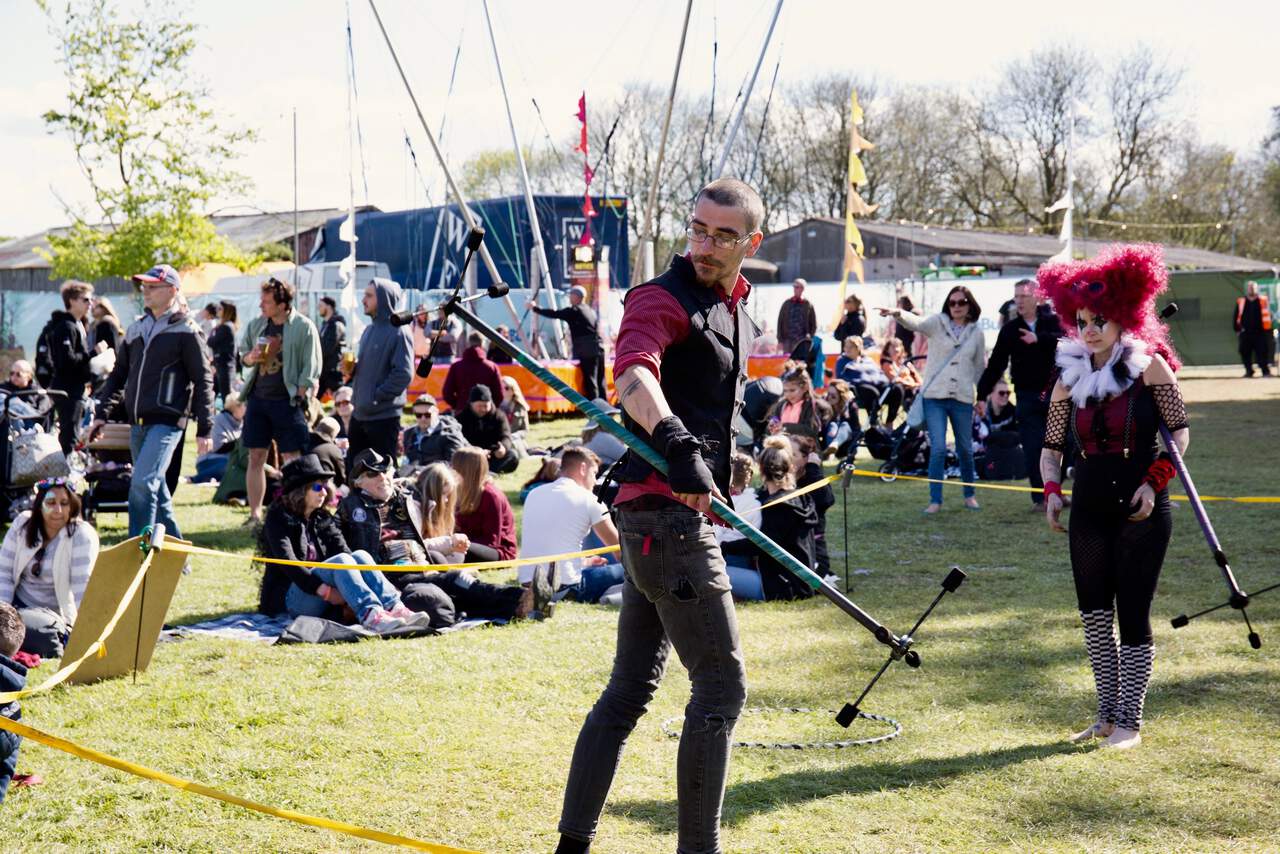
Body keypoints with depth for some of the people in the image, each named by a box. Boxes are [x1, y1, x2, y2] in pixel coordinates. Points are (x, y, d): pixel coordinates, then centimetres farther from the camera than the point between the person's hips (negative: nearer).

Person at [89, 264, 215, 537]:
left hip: (167, 422, -7)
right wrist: (101, 413, 11)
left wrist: (204, 430, -8)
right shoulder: (136, 328, 15)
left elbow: (203, 381, -5)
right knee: (157, 493, 13)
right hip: (138, 424, 7)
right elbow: (118, 374, 20)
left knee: (142, 484, -19)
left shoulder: (186, 331, -5)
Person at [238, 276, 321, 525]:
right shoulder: (255, 325, 8)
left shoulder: (304, 327, -6)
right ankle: (255, 514, 13)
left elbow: (311, 370, -6)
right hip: (258, 398, 5)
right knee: (256, 457, 6)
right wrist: (250, 357, -2)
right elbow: (242, 353, 21)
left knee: (292, 459, -3)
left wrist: (298, 399, -13)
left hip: (286, 401, -5)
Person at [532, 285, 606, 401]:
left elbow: (554, 314, -2)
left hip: (587, 353, -8)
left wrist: (535, 309, 10)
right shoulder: (591, 311, 19)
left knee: (590, 382, -8)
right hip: (598, 350, 8)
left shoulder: (574, 311, -4)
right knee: (600, 382, 10)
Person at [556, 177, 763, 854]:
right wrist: (677, 446, -50)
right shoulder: (664, 298, -12)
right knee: (722, 684, -7)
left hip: (684, 512, 9)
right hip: (665, 511, -9)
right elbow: (633, 373, -34)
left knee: (631, 689, 12)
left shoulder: (738, 310, 17)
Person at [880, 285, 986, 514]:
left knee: (965, 449, 12)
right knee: (938, 448, -9)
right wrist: (899, 314, -43)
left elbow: (979, 367, 15)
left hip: (962, 398, 2)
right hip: (935, 396, -2)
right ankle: (935, 500, -1)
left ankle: (969, 495, 31)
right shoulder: (938, 323, -1)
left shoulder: (976, 332, 7)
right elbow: (917, 323, -22)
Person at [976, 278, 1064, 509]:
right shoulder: (1010, 330, 6)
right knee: (1033, 449, -1)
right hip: (1028, 397, 1)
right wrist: (982, 395, 1)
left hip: (1056, 393, -1)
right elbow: (995, 364, 6)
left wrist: (1039, 339, -31)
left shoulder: (1053, 322, 2)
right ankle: (1040, 498, 7)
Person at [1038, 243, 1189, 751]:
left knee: (1132, 618, -3)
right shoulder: (1071, 376, 6)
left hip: (1141, 512, -4)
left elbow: (1179, 429, -2)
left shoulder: (1149, 366, -5)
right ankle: (1107, 715, 21)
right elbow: (1052, 444, 11)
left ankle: (1129, 722, 5)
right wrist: (1052, 490, -4)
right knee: (1094, 617, 9)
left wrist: (1155, 481, -13)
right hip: (1089, 511, 4)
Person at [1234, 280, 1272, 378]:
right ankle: (1249, 371, 19)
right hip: (1245, 333, 3)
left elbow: (1268, 315, 4)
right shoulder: (1241, 302, 7)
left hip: (1260, 333, -2)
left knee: (1262, 352, -3)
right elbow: (1237, 317, 10)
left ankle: (1266, 371, 2)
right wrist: (1237, 330, 7)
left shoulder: (1263, 301, 2)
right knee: (1245, 352, 6)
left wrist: (1267, 330, -1)